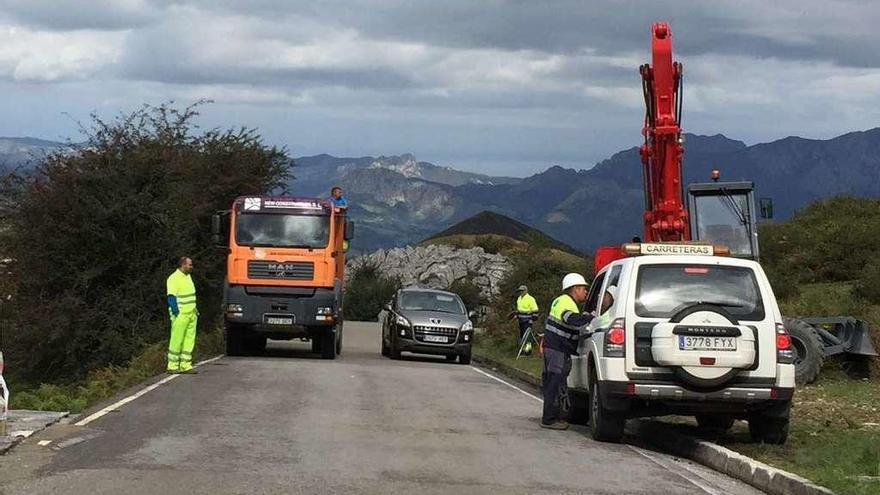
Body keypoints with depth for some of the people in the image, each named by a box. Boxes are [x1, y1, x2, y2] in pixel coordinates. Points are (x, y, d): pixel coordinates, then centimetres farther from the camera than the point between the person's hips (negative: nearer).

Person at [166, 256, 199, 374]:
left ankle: (186, 365, 10)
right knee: (176, 341, -4)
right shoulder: (174, 278, -12)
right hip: (181, 315, -8)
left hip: (191, 314, 8)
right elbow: (171, 297, -17)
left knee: (189, 341, 7)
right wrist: (176, 313, -21)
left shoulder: (188, 276, 15)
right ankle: (172, 366, 1)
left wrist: (195, 310, 21)